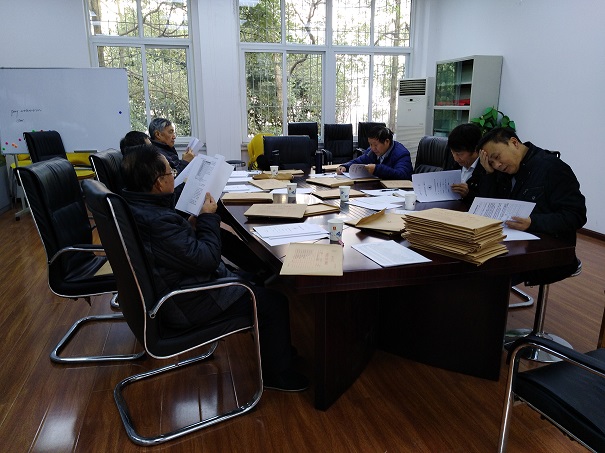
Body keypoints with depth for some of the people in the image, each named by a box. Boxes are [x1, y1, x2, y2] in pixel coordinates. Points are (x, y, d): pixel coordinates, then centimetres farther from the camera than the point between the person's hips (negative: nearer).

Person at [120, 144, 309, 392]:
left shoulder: (135, 205, -1)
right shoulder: (157, 221, -33)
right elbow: (206, 258, -25)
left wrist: (191, 224, -1)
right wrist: (208, 218, -13)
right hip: (185, 306, -10)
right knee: (274, 301, -4)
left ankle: (276, 347, 33)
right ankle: (278, 374, 15)